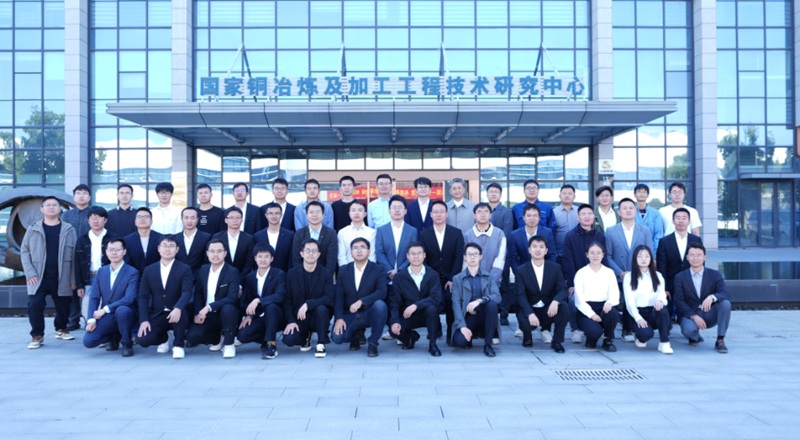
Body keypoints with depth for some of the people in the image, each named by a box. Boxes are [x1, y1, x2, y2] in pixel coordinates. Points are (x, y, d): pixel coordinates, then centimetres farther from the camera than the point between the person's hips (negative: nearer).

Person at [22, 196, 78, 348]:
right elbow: (24, 251, 4)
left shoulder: (68, 229, 3)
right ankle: (37, 335, 8)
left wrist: (73, 278, -3)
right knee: (34, 305, -10)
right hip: (38, 278, 0)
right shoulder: (33, 229, 4)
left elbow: (74, 255, 2)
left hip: (61, 278, 1)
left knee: (63, 307, 9)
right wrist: (29, 272, -8)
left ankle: (61, 329, 36)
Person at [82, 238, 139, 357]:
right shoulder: (101, 271, 8)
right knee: (88, 341, -17)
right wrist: (92, 319, -9)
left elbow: (129, 298, -21)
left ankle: (127, 344, -13)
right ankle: (114, 337, 17)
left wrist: (106, 309, -23)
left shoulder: (132, 273, -8)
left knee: (121, 310, -39)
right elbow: (94, 297, 4)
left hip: (124, 314, -4)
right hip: (106, 317, 4)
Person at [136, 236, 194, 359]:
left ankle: (178, 345, -7)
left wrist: (178, 308, -36)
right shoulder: (149, 270, 7)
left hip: (176, 314, -2)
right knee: (143, 340, -21)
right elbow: (143, 296, 3)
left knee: (181, 313, -37)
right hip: (156, 315, 2)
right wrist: (144, 320, -10)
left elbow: (187, 292, -16)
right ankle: (163, 338, 18)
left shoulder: (184, 269, -2)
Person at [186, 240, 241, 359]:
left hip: (225, 313, -4)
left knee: (227, 309, -38)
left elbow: (232, 298, -23)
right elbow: (198, 294, 10)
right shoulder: (203, 270, 5)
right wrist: (198, 313, -7)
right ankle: (216, 339, 14)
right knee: (192, 337, -20)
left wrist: (209, 307, -31)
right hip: (206, 316, 4)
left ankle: (229, 344, -15)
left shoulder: (232, 272, -11)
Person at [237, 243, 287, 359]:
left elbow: (279, 296, -23)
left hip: (275, 316, -4)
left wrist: (258, 300, -34)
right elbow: (246, 300, 11)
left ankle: (271, 344, -27)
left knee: (270, 306, -37)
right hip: (258, 318, 4)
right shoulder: (250, 277, 8)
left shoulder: (279, 274, -8)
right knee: (242, 335, -23)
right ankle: (267, 339, 5)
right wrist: (248, 315, -8)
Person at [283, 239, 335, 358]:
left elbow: (329, 298, -17)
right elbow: (287, 300, -1)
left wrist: (308, 304, -30)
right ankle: (306, 336, 13)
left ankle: (321, 344, -14)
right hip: (298, 318, 2)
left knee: (321, 308, -35)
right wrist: (290, 321, -14)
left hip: (317, 316, -2)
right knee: (289, 339, -24)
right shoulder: (292, 273, 0)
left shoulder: (326, 273, -6)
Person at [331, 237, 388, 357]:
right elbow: (338, 296, 0)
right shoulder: (343, 270, 5)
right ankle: (355, 335, 15)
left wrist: (361, 301, -32)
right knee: (336, 337, -23)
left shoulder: (377, 270, -5)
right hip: (350, 315, 2)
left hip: (369, 313, -2)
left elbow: (382, 292, -19)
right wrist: (339, 318, -13)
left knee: (380, 304, -35)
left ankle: (372, 342, -13)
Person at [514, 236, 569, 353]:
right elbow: (521, 296, -13)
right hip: (529, 309, -2)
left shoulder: (555, 268, 1)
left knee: (564, 306, -29)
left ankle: (557, 341, -7)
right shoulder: (520, 270, -5)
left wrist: (555, 302, -32)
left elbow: (563, 289, -8)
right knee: (526, 323, -35)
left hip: (549, 309, 2)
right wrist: (530, 314, -30)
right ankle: (527, 336, 7)